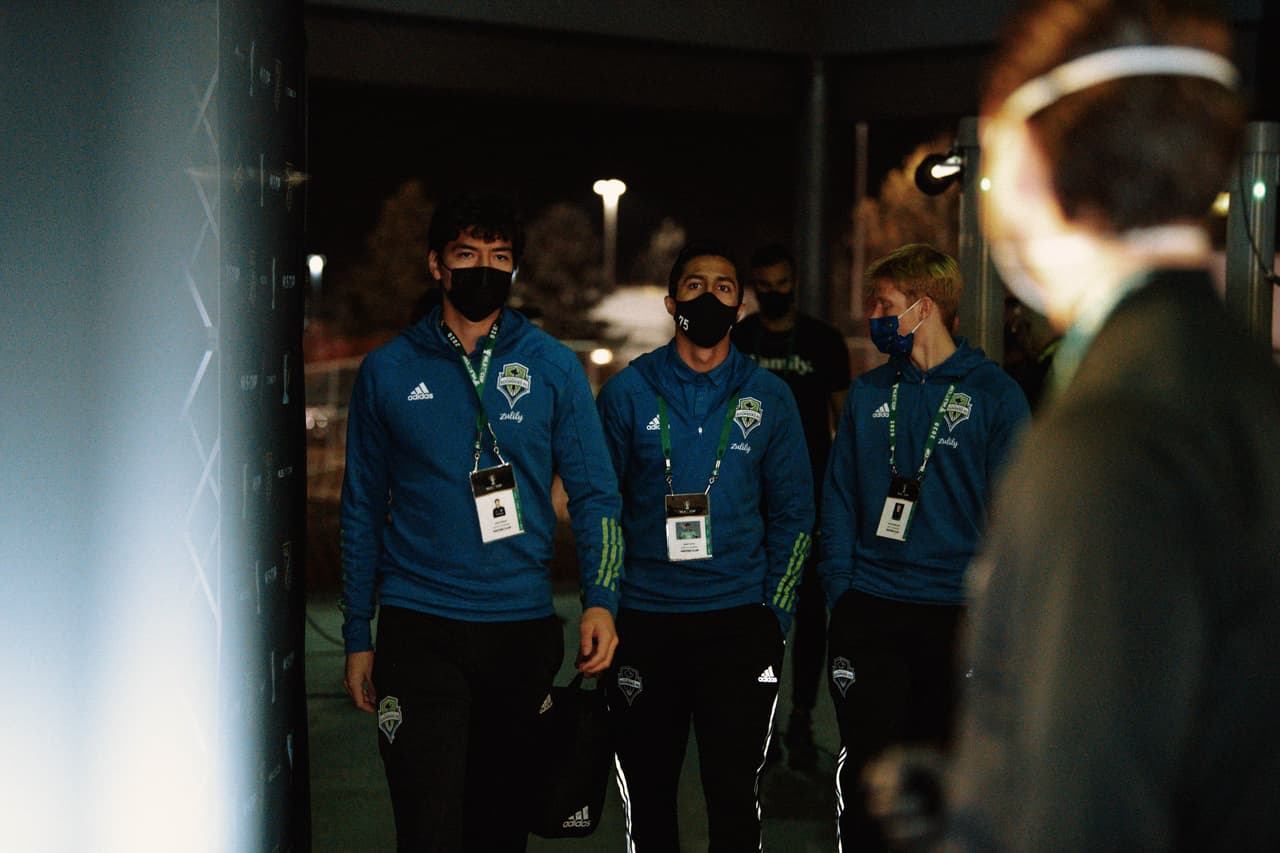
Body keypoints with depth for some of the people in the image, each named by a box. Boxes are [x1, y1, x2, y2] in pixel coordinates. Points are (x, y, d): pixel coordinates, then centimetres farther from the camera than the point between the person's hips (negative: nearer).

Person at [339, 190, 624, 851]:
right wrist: (358, 638, 5)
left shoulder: (552, 367, 4)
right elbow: (362, 510, 8)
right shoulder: (388, 371, 4)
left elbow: (594, 493, 4)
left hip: (523, 629, 1)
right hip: (418, 631, -1)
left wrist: (600, 600, -11)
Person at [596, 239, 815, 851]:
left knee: (735, 795, -2)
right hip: (644, 626, 0)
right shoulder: (628, 393, 4)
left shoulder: (767, 397, 6)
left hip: (739, 623, 0)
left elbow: (793, 513, 9)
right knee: (647, 798, 7)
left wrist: (774, 616, 2)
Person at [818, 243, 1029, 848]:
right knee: (865, 768, 0)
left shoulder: (993, 394, -1)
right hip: (867, 613, 2)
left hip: (954, 616, -2)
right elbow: (839, 497, 10)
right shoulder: (867, 394, 9)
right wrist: (841, 588, 0)